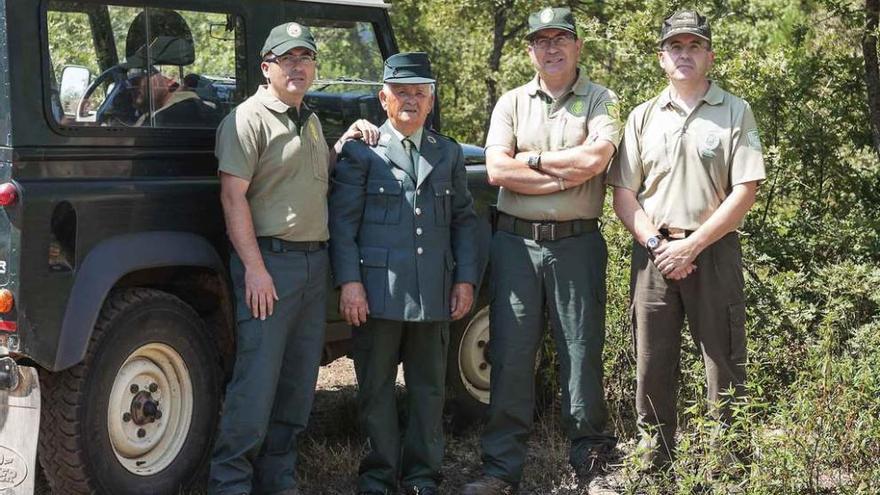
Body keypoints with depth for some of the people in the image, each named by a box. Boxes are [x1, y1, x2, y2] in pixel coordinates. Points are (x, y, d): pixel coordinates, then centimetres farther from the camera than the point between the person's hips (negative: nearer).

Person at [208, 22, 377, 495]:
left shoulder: (310, 121, 18)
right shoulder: (248, 118, -8)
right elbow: (233, 195, -14)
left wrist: (345, 141, 13)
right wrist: (254, 268, -20)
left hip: (315, 261, 8)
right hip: (269, 260, -8)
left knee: (299, 381, 11)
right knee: (257, 380, -8)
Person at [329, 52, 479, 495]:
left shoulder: (449, 154, 15)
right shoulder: (360, 152, 3)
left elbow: (464, 220, 14)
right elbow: (342, 220, -2)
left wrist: (465, 279, 4)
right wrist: (349, 281, -11)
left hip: (434, 293, 3)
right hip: (378, 291, -3)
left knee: (428, 388, 9)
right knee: (376, 389, 5)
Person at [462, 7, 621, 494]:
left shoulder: (600, 101, 4)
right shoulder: (511, 103, 10)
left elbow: (594, 158, -15)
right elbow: (497, 170, -4)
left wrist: (530, 159, -6)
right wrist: (567, 176, -9)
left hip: (576, 244, -2)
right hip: (515, 242, 2)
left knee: (582, 354, 5)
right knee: (509, 354, 2)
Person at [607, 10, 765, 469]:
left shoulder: (735, 112, 3)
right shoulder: (642, 117, 11)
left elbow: (745, 191, -5)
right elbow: (623, 194, 7)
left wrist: (690, 246, -12)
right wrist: (656, 244, -8)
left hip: (714, 252, -3)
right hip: (654, 253, 3)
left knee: (724, 364, -1)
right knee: (652, 366, 6)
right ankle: (654, 465, 16)